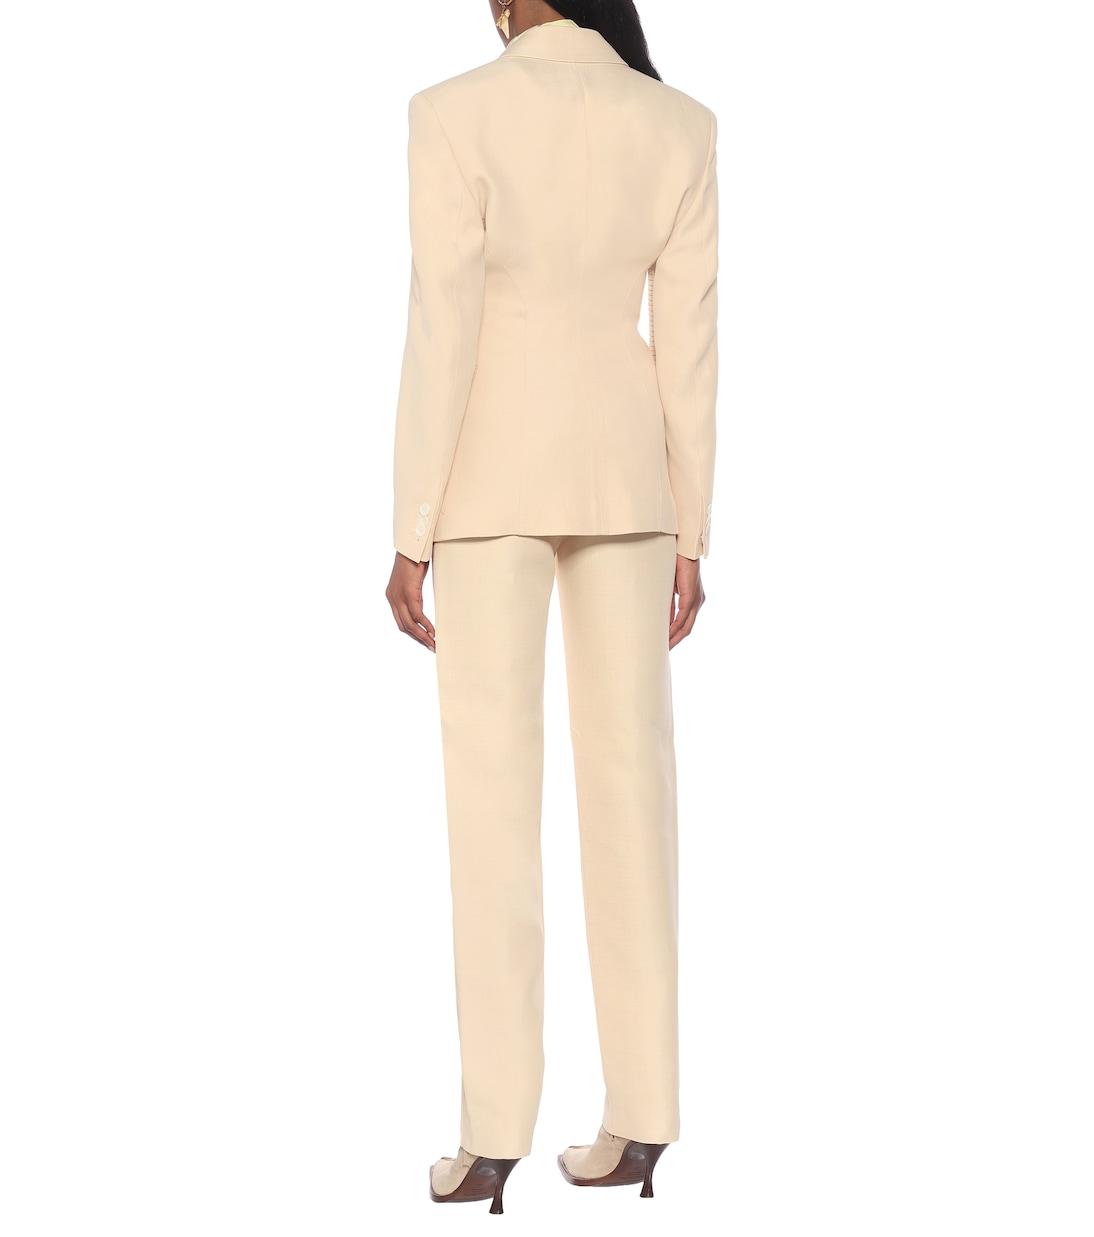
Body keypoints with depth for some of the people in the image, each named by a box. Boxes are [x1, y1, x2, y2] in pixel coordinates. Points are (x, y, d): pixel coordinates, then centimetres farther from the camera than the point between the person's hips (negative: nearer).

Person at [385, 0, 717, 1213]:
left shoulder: (455, 115, -8)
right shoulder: (680, 125, 4)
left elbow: (440, 337, -12)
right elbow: (689, 345, 2)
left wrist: (411, 537, -7)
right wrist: (689, 537, 8)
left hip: (497, 471, -4)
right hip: (624, 469, 4)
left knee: (493, 789, -1)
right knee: (627, 782, 5)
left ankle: (493, 1137, 0)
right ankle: (640, 1123, 8)